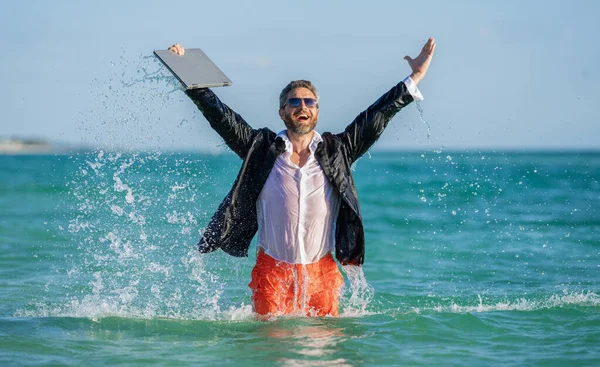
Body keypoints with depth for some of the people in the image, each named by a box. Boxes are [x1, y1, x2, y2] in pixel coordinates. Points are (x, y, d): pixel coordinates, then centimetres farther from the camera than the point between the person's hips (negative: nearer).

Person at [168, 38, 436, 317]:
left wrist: (415, 77, 4)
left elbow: (375, 117, 5)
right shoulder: (262, 149, 2)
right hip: (272, 271, -1)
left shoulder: (336, 151, 5)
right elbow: (221, 117, 1)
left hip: (321, 272, 1)